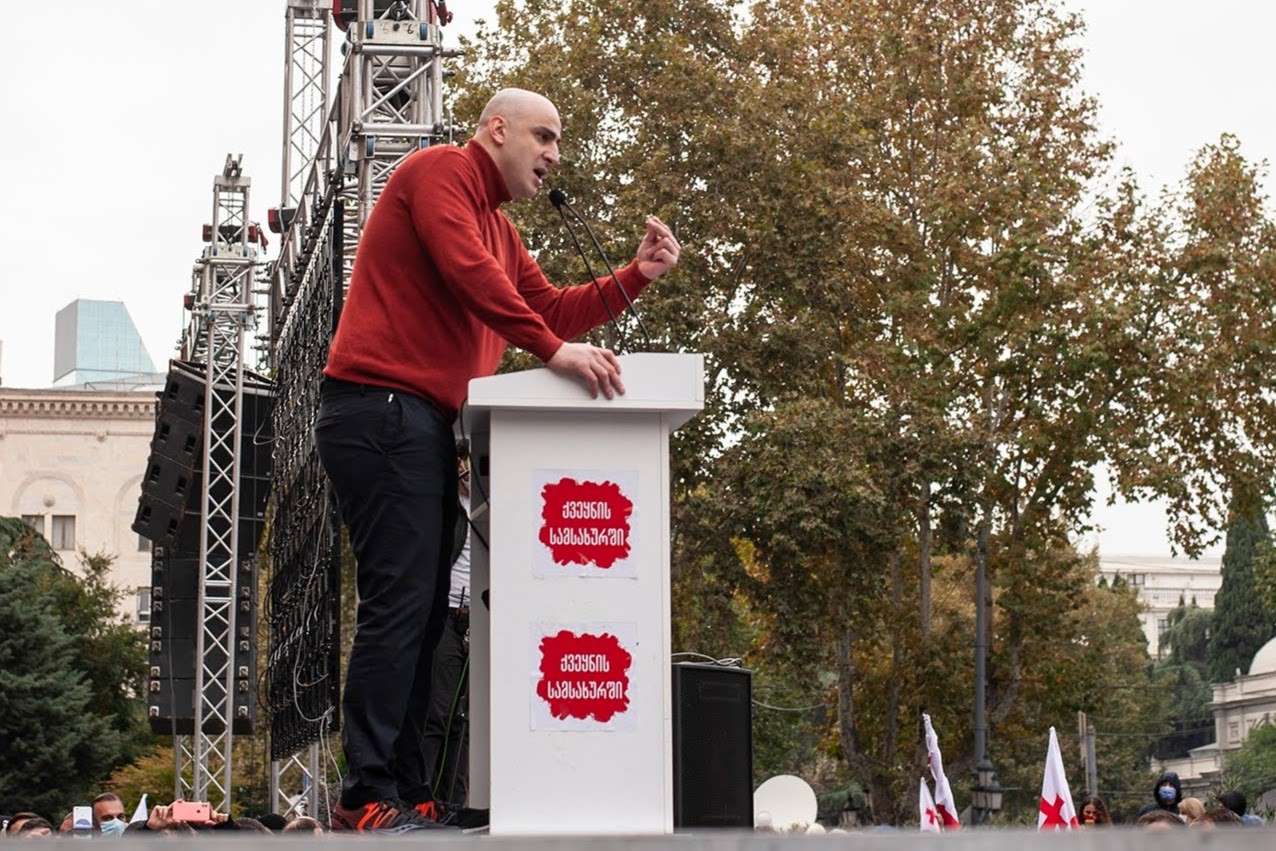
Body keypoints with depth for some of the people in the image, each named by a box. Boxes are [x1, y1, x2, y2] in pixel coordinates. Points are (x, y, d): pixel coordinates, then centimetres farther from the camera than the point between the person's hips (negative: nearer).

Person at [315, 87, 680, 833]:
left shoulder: (500, 230, 25)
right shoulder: (441, 171, -3)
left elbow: (552, 309, 21)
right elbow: (466, 270, -18)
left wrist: (637, 276, 11)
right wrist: (555, 349, -23)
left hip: (425, 423, 10)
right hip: (384, 409, -10)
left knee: (422, 610, 7)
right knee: (401, 602, -14)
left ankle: (408, 796, 8)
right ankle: (369, 799, -15)